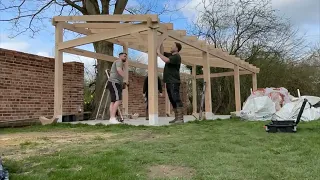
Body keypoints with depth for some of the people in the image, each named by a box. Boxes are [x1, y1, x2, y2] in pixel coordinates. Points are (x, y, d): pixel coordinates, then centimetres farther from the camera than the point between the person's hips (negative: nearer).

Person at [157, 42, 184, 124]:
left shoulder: (176, 56, -9)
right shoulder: (170, 55, 19)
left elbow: (166, 60, -23)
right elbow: (162, 52, 27)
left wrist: (158, 53, -12)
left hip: (174, 82, -9)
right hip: (169, 81, 9)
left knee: (176, 99, -12)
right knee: (172, 100, 8)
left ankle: (180, 118, -12)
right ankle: (176, 117, 13)